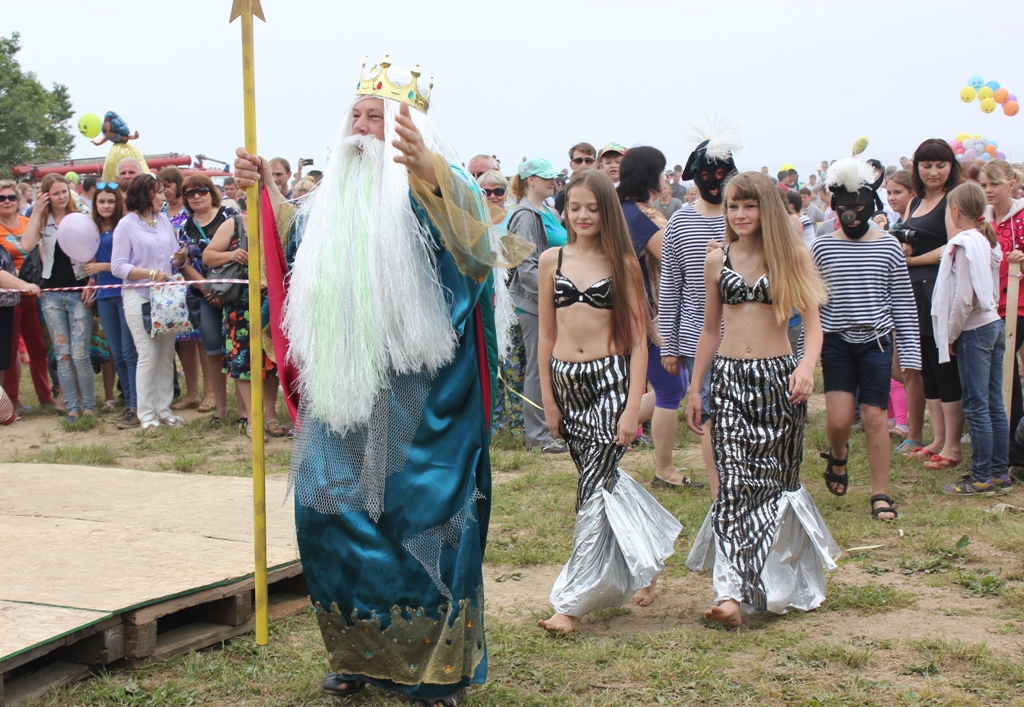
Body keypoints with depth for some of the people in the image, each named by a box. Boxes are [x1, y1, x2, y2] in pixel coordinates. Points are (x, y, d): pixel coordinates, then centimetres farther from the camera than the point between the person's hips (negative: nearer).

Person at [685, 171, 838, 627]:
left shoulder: (792, 256, 1)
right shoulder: (718, 260, 9)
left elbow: (812, 321, -6)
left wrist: (807, 365, -25)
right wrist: (695, 389, 16)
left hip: (778, 377, -1)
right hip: (729, 378, 1)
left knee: (778, 481, 6)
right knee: (735, 481, -10)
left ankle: (781, 581, 22)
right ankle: (731, 591, -17)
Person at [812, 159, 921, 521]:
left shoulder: (888, 246, 0)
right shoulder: (822, 247, -1)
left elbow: (903, 302, 3)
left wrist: (909, 352, 1)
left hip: (875, 341, 0)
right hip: (836, 342, 0)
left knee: (875, 417, -1)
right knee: (839, 418, -7)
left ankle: (881, 494, 10)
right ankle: (838, 456, 28)